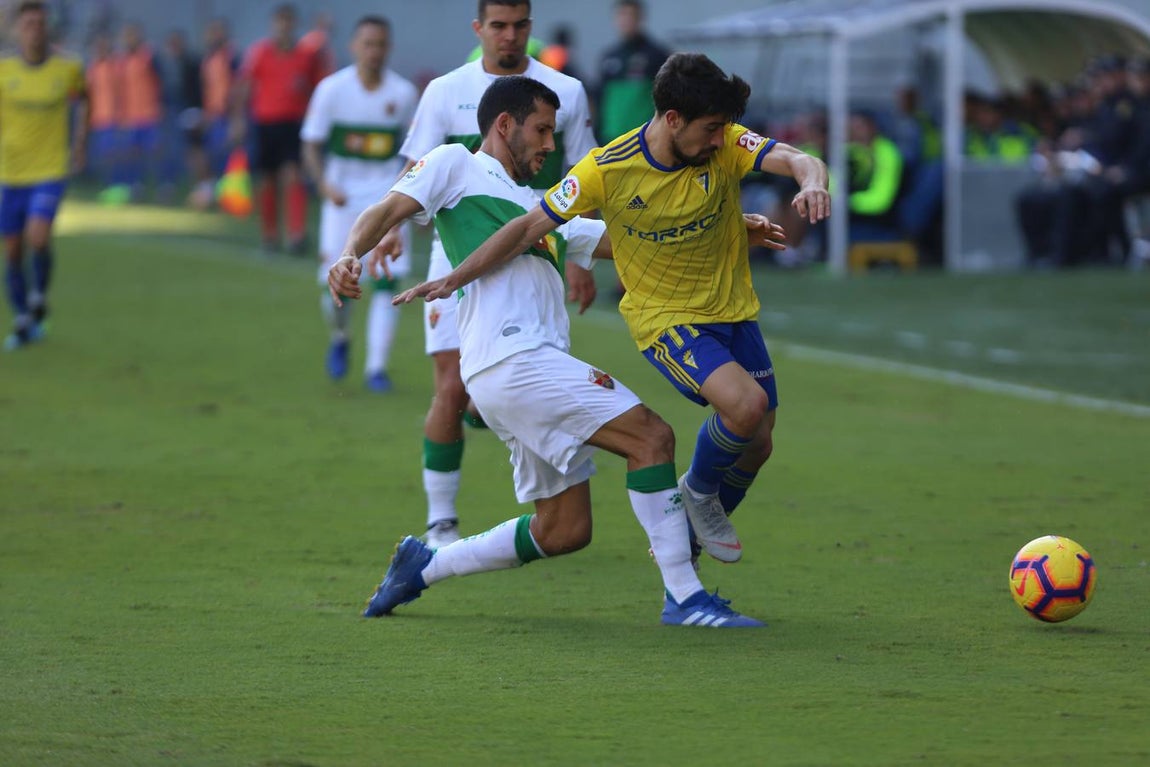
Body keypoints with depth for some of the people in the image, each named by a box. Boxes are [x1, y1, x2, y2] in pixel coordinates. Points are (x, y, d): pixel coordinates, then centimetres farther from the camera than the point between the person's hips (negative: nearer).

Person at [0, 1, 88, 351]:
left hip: (50, 172, -2)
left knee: (38, 238, -22)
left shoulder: (68, 69, -3)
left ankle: (39, 296, 7)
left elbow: (82, 99, 19)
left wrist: (80, 142, 12)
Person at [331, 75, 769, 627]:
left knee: (565, 530, 8)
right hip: (512, 358, -9)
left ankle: (423, 564, 21)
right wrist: (351, 254, -23)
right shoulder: (456, 165, 11)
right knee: (651, 436, -14)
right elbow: (388, 210, -1)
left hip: (536, 364, 9)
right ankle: (683, 597, -14)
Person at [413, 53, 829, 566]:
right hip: (664, 317, -5)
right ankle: (698, 490, 3)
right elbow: (532, 225, -11)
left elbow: (796, 160, -27)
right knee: (746, 403, -27)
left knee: (755, 446, 9)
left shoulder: (725, 145, -13)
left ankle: (686, 538, 34)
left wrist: (811, 182, -52)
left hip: (734, 311, 5)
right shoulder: (606, 169, -19)